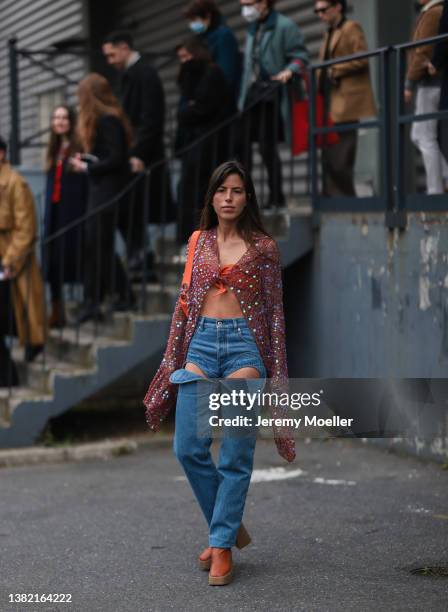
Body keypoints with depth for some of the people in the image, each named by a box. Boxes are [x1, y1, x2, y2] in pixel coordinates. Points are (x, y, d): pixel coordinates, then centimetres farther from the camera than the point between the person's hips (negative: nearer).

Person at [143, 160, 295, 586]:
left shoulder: (263, 247, 2)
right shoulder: (198, 242, 12)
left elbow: (274, 310, 3)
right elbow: (185, 301, 15)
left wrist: (276, 371, -1)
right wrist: (173, 357, 11)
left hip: (245, 344, -3)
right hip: (201, 343, 4)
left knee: (235, 455, -3)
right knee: (188, 448, -2)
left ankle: (222, 546, 6)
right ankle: (229, 526, 18)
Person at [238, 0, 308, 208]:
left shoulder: (284, 25, -4)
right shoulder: (252, 29, 19)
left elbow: (300, 56, -6)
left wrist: (289, 71, -26)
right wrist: (242, 97, 16)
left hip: (272, 92, -7)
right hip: (252, 93, 7)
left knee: (267, 145, -8)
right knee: (244, 144, 2)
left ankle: (276, 197, 2)